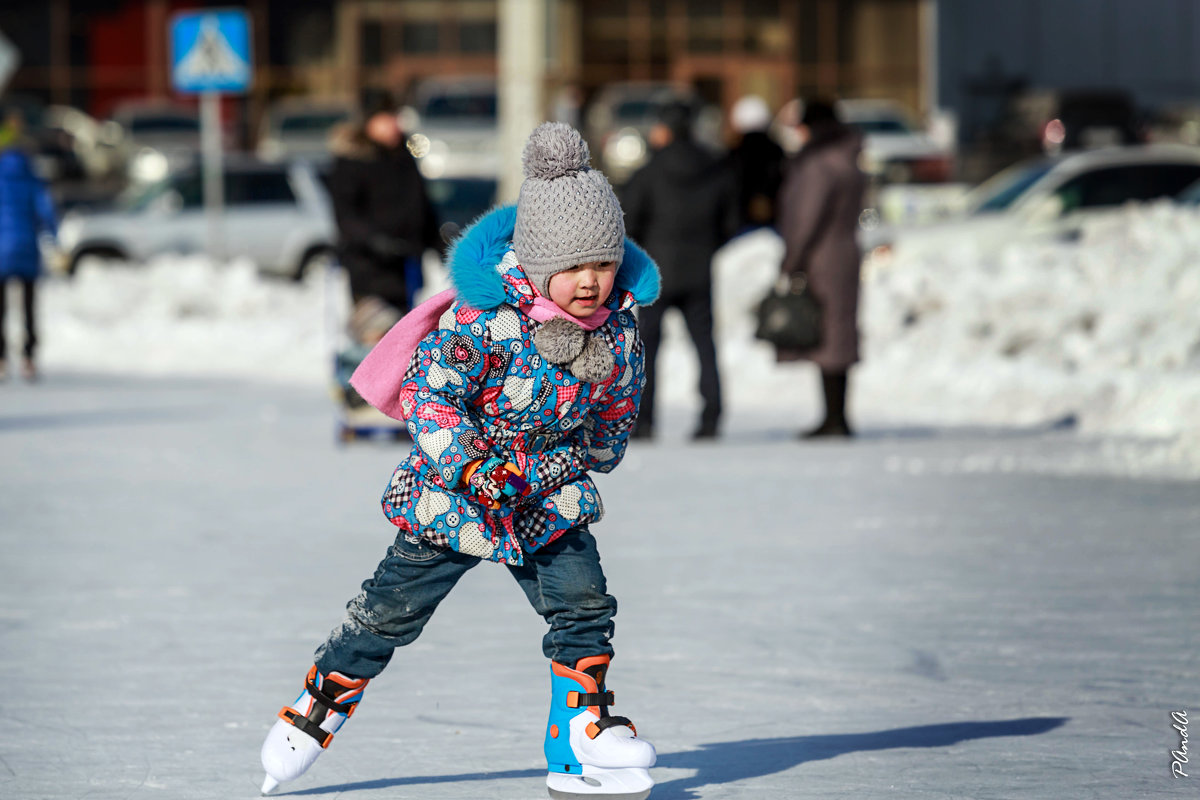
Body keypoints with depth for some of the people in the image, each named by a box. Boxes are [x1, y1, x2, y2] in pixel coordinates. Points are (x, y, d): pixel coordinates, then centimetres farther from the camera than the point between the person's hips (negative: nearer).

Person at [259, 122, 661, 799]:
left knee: (585, 609, -5)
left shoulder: (619, 326, -7)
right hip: (453, 495, -4)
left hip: (552, 496, 5)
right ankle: (313, 716, 20)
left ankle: (584, 743, 6)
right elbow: (427, 391, -23)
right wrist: (470, 466, -31)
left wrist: (597, 458, 24)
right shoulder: (484, 319, -26)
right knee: (392, 611, 4)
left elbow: (618, 404, 13)